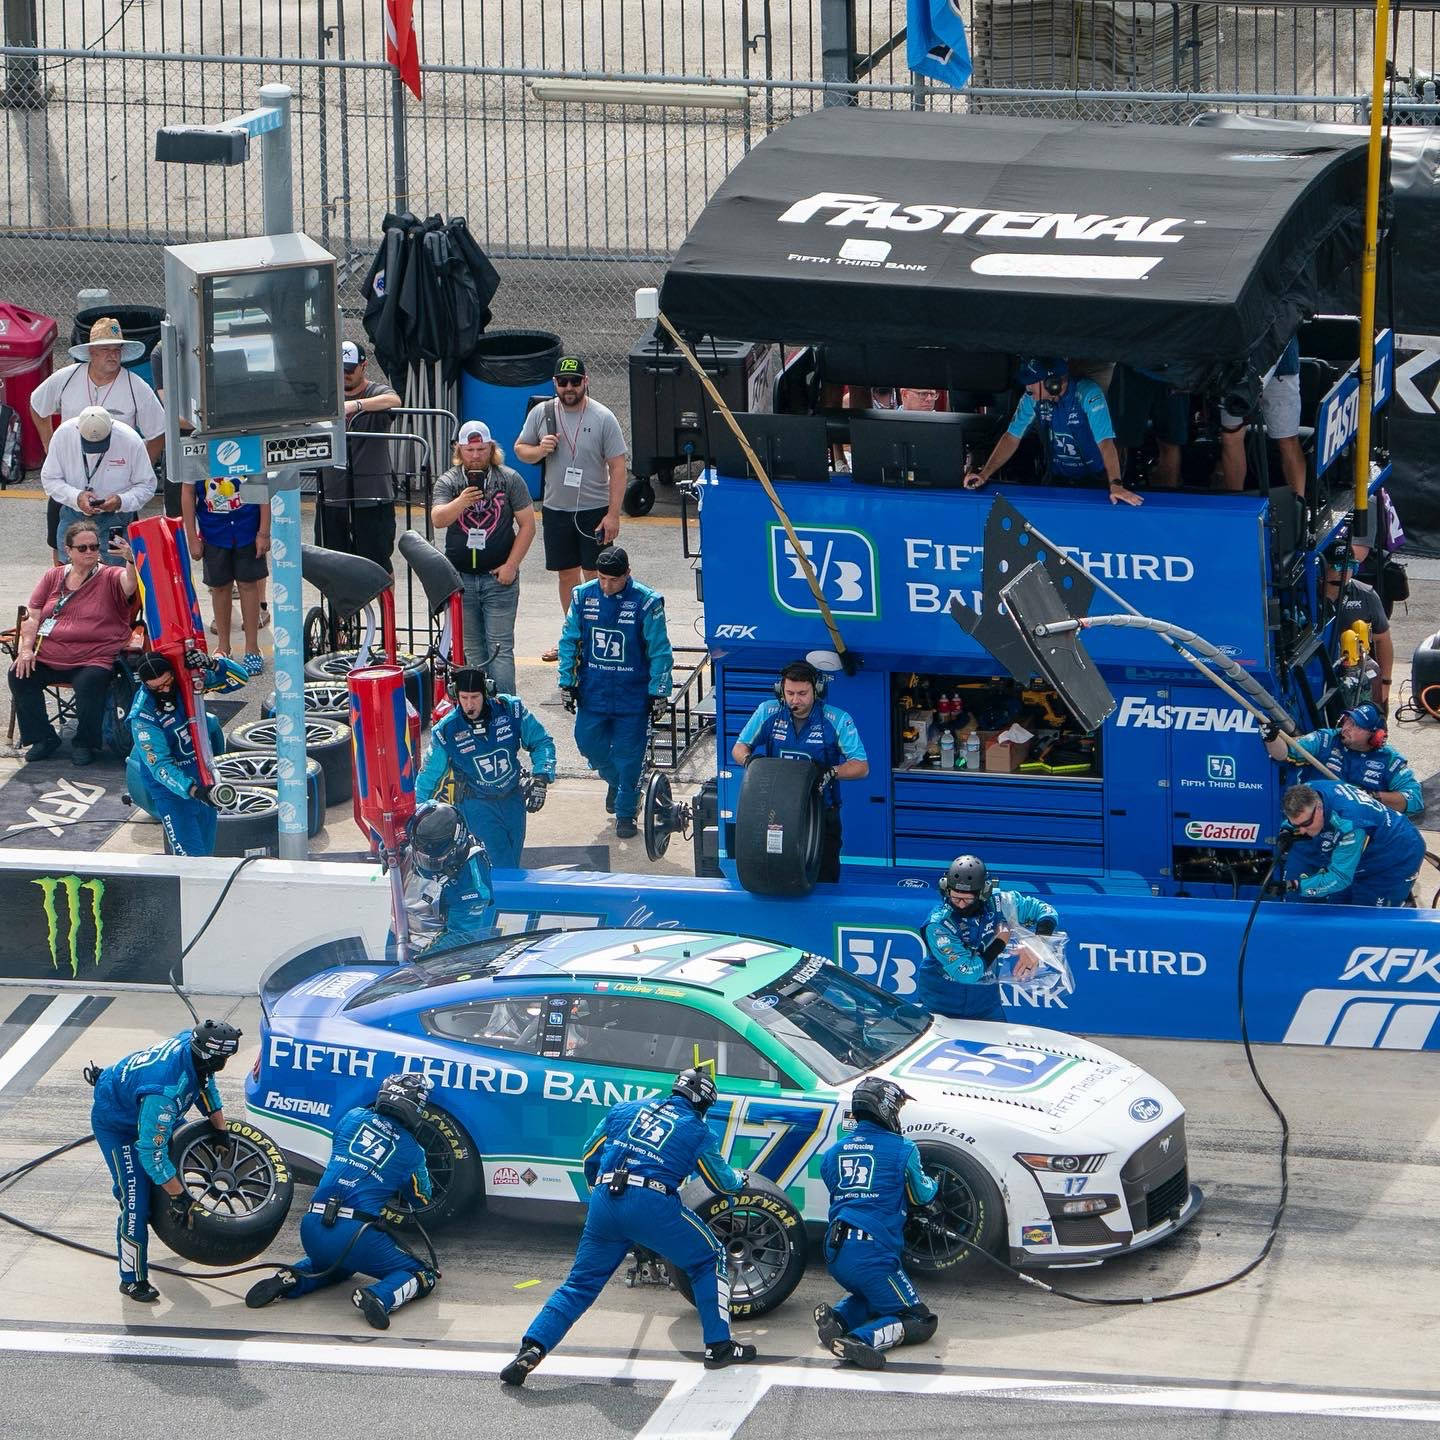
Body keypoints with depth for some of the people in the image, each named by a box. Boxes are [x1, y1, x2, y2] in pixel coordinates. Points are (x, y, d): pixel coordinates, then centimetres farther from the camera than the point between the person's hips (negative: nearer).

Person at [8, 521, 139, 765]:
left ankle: (86, 743, -8)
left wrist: (130, 560, -42)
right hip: (46, 658, 4)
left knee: (90, 683, -33)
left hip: (94, 659, -4)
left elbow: (130, 583, -20)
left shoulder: (110, 578, 4)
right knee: (18, 675, -18)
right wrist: (26, 649, -2)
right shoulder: (53, 577, 16)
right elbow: (32, 616, 13)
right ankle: (43, 738, -2)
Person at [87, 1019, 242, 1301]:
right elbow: (152, 1151, -37)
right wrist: (180, 1198, -31)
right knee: (135, 1199, -13)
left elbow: (205, 1083, 4)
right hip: (115, 1124, -9)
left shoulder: (190, 1043, -20)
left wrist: (220, 1130, 10)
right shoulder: (165, 1090, -44)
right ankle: (132, 1280, -2)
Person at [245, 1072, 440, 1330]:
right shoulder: (412, 1151, 5)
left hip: (312, 1229, 5)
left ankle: (292, 1279, 9)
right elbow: (421, 1197, 22)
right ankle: (379, 1297, -21)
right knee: (424, 1276, 9)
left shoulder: (354, 1117, 12)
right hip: (357, 1236, -5)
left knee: (338, 1266, 38)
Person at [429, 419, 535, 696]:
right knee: (471, 649, 9)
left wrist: (511, 565, -6)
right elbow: (437, 520, -13)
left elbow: (527, 525, 1)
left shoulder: (509, 480, 0)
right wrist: (460, 502, -34)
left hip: (499, 578, -2)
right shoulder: (448, 482, 2)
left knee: (500, 648, -5)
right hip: (460, 577, 2)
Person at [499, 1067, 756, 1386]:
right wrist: (741, 1178, 47)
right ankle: (719, 1347, 14)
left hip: (604, 1203, 3)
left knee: (579, 1285, 12)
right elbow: (723, 1183, 23)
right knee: (710, 1260, 18)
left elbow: (590, 1156, 24)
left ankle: (530, 1350, -6)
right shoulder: (697, 1131, 13)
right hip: (653, 1206, -3)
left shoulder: (624, 1110, 21)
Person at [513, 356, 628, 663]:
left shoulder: (603, 418, -9)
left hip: (594, 510, -4)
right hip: (555, 508, 4)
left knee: (595, 575, -2)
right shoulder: (541, 413, 0)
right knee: (566, 573, 13)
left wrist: (613, 514, -14)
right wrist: (538, 450, -14)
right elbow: (520, 448, 10)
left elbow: (617, 468, -9)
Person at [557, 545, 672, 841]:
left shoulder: (646, 602, -13)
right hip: (593, 692, 3)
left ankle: (625, 813, 18)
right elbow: (569, 641, 6)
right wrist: (567, 682, 5)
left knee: (628, 756, 2)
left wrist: (659, 693, -6)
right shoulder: (583, 596, -4)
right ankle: (615, 780, 40)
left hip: (632, 695, -3)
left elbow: (659, 651, -7)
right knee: (589, 743, 9)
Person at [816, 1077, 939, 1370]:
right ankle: (863, 1339, -27)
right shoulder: (901, 1150, -1)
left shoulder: (833, 1153, 15)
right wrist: (934, 1184, 38)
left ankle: (837, 1316, 2)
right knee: (921, 1321, 1)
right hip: (874, 1254, -6)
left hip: (835, 1255, 6)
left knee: (871, 1296, 34)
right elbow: (921, 1195, 13)